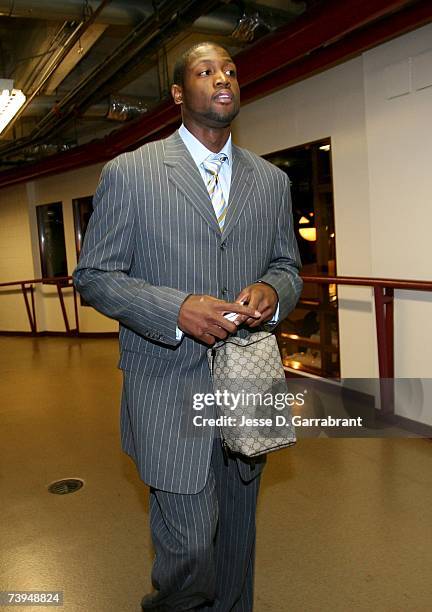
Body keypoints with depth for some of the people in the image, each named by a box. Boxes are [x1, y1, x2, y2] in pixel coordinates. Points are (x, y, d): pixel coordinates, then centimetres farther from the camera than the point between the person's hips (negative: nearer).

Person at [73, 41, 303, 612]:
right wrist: (176, 309, -20)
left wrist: (273, 289, -10)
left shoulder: (272, 180, 9)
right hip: (169, 386, -4)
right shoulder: (129, 173, -3)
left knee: (237, 538, 18)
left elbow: (288, 265, 16)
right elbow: (93, 276, -3)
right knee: (190, 542, 1)